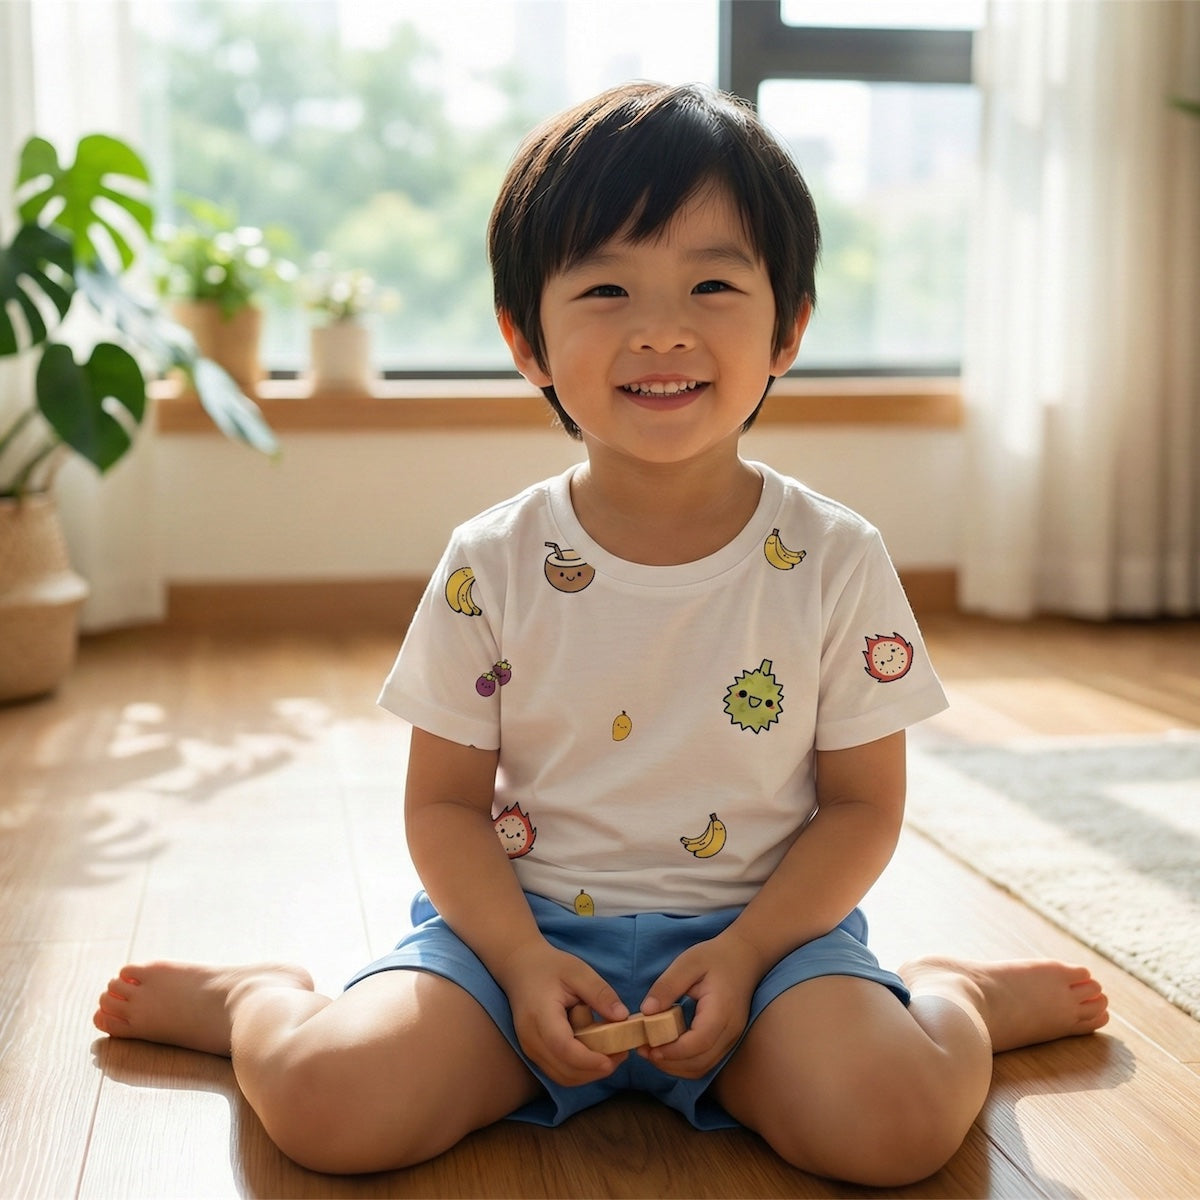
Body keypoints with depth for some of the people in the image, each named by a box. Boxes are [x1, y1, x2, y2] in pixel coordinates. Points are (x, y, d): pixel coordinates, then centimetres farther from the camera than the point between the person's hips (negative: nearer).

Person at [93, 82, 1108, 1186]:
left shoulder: (837, 564, -6)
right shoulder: (492, 567, -6)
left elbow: (863, 805, -1)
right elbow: (445, 803, 0)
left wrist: (744, 953, -14)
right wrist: (523, 962, -16)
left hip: (765, 923, 0)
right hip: (522, 922, 0)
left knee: (895, 1124, -26)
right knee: (333, 1110, -22)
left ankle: (957, 1000, 9)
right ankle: (258, 1002, 14)